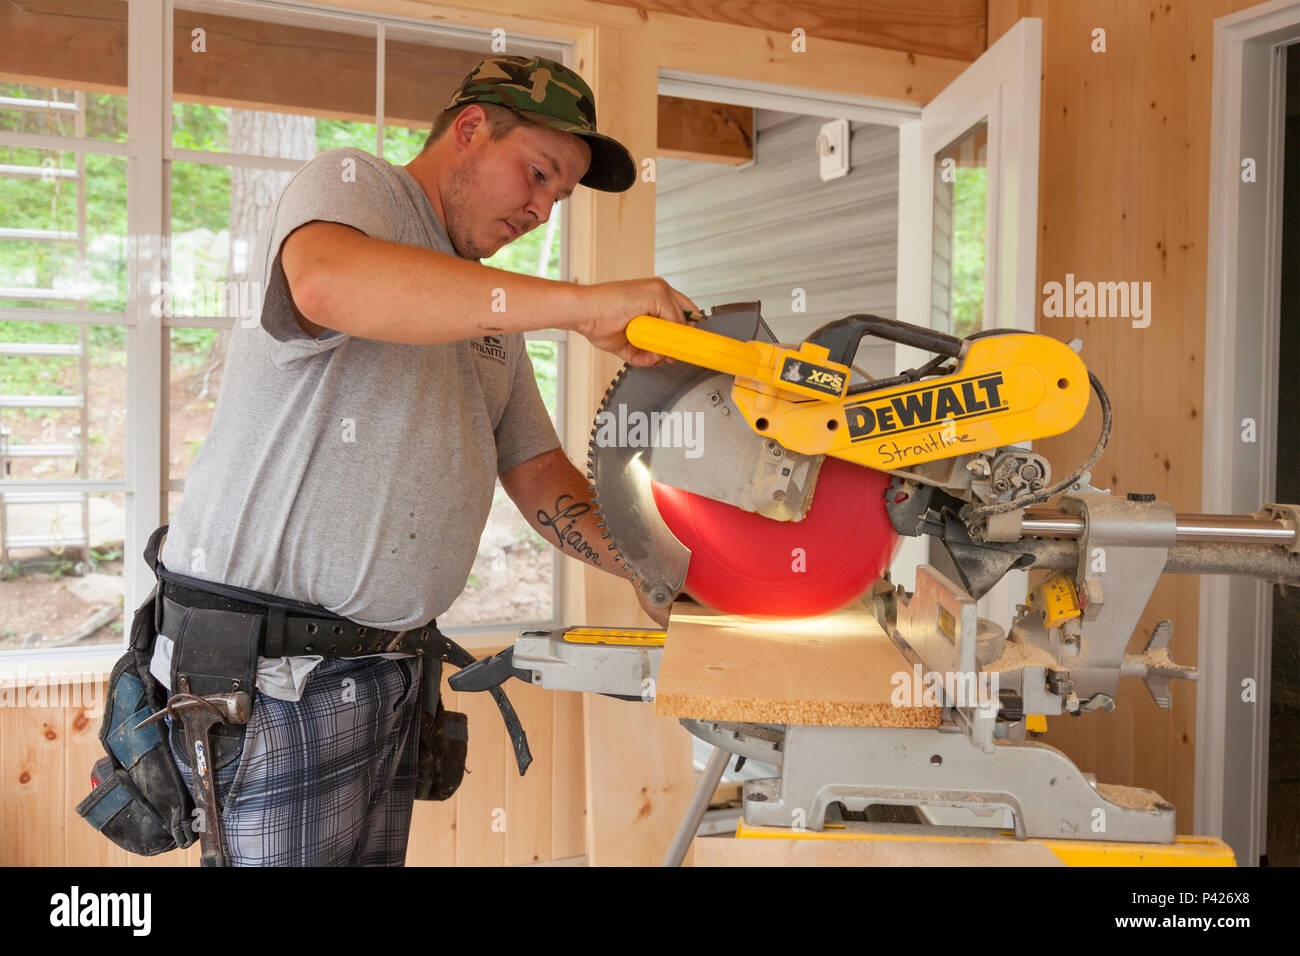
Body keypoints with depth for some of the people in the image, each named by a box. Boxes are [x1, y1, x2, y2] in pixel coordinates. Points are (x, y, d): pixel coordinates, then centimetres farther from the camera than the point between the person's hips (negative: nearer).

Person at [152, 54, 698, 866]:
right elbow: (328, 282, -30)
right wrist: (583, 304, -33)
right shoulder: (351, 183, -4)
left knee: (377, 853, 12)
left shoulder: (491, 314, 19)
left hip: (390, 672, 8)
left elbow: (539, 478, 18)